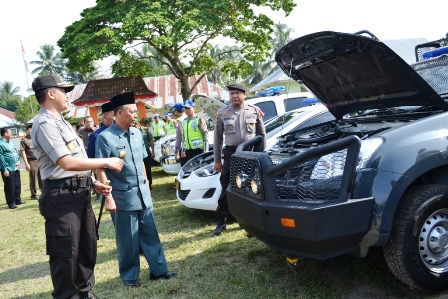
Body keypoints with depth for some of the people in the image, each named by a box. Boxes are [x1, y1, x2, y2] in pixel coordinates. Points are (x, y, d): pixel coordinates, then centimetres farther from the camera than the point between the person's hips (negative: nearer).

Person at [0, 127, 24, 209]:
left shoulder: (10, 142, 14)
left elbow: (16, 151, 21)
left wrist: (19, 160, 3)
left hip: (16, 168, 8)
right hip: (8, 169, -8)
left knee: (18, 185, 15)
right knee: (10, 187, 0)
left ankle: (18, 200, 28)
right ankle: (11, 203, 11)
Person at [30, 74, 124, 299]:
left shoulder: (61, 122, 17)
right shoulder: (45, 124, -15)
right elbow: (67, 163, -24)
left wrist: (93, 183, 11)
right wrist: (107, 162, -16)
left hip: (79, 193, 10)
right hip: (62, 197, -10)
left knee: (87, 246, 19)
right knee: (65, 254, 1)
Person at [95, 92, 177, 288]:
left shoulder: (137, 134, 5)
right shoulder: (105, 137, -14)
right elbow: (100, 170, -14)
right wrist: (108, 198, -16)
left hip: (143, 194, 6)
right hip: (123, 197, -6)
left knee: (150, 235, 14)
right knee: (128, 240, 9)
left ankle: (158, 270, 26)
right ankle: (129, 276, 26)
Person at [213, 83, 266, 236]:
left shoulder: (255, 111, 3)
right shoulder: (222, 113, 2)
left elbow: (262, 134, 9)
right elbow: (217, 138, 6)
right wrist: (217, 160, 3)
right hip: (231, 153, 0)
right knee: (226, 189, 3)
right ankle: (221, 222, 13)